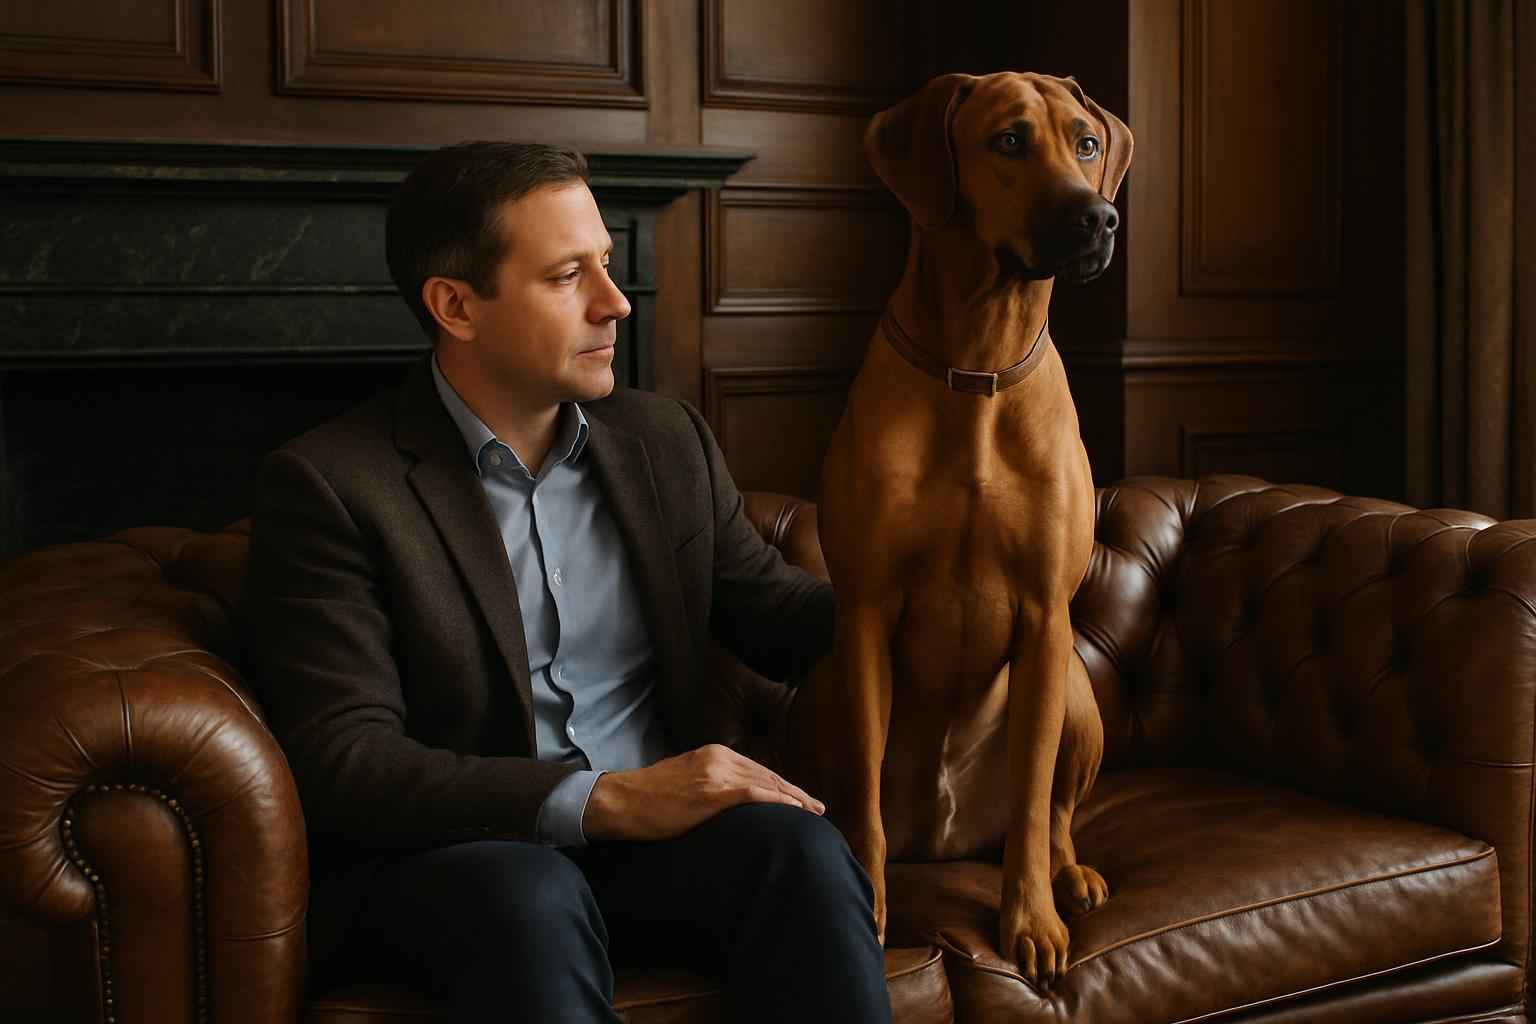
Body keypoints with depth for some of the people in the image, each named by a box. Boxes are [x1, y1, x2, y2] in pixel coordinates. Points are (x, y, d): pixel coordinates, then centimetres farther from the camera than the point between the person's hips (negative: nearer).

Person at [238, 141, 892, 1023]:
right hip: (438, 861, -4)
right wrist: (602, 801, -23)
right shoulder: (331, 484, -6)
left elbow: (777, 616, 18)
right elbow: (342, 762, -14)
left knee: (802, 849, -27)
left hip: (657, 833, 5)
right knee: (533, 896, -38)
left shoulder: (668, 442, 12)